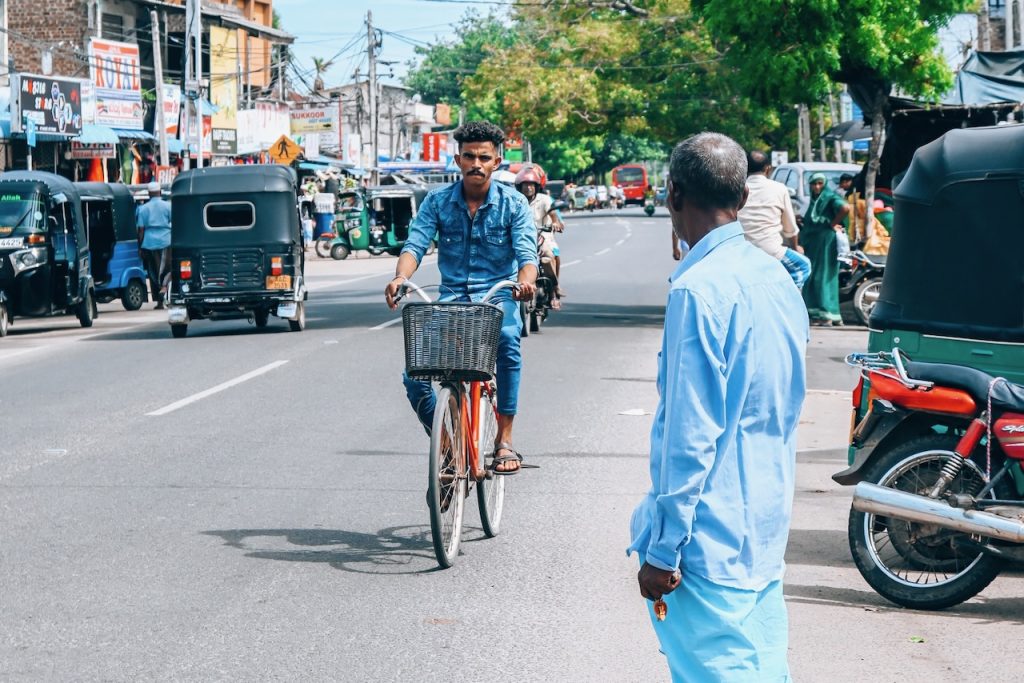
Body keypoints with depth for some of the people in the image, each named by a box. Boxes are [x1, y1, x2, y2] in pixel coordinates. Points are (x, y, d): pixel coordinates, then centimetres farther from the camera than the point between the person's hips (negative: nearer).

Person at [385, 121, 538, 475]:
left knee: (506, 339, -37)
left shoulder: (513, 203, -2)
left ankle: (504, 440, -27)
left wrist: (525, 281, -36)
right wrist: (400, 277, -31)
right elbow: (415, 244, -9)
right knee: (415, 378, -17)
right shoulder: (437, 201, 2)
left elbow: (527, 252, -12)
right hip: (451, 299, 2)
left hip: (498, 298, -2)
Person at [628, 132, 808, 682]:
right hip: (767, 528, 9)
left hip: (711, 535, -9)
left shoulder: (700, 291, -18)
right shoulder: (776, 279, 9)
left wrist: (663, 549, -15)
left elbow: (690, 434, -20)